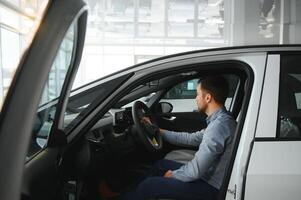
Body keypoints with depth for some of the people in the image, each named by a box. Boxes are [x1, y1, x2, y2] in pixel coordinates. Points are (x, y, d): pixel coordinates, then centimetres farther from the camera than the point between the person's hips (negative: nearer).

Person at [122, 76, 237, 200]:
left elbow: (196, 171, -27)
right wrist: (158, 131, 16)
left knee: (149, 185, -8)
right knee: (161, 164, 19)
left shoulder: (219, 126, -29)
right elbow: (191, 139, 13)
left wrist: (173, 175, -8)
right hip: (208, 175, 9)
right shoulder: (221, 120, 4)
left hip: (210, 186, -9)